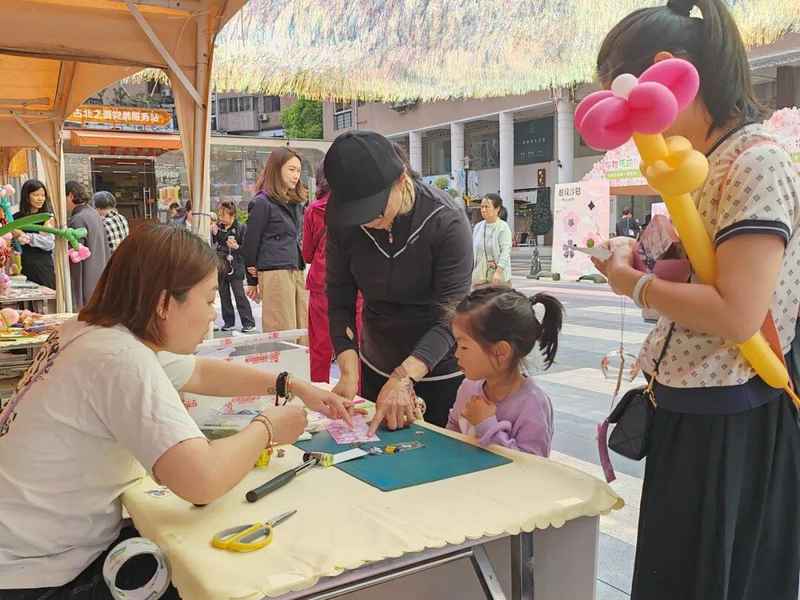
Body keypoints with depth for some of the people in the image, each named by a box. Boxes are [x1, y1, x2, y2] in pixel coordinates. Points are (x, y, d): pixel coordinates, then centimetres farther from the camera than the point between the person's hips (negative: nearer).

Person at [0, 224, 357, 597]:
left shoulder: (102, 332, 2)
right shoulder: (120, 359, -28)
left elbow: (202, 373, 17)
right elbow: (203, 481, -37)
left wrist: (293, 386, 12)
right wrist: (265, 428, -17)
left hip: (58, 546, 8)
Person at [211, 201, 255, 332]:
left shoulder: (241, 228, -6)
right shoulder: (217, 228, 8)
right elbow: (213, 246, 10)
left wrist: (236, 247, -23)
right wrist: (214, 234, -4)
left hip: (235, 267, -5)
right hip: (221, 267, 6)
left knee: (240, 295, -5)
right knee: (224, 296, 11)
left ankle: (248, 322, 3)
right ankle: (229, 322, 21)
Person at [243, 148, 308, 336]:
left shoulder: (296, 203, 18)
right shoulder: (262, 202, -5)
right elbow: (251, 242, -3)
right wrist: (252, 281, -1)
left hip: (297, 271, 8)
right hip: (275, 273, -7)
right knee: (282, 335, -5)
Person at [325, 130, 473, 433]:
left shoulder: (446, 220, -25)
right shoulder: (342, 219, -13)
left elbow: (450, 318, -26)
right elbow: (340, 301, -10)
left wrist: (403, 377, -37)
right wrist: (348, 370, -24)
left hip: (442, 370, -3)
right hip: (377, 366, 4)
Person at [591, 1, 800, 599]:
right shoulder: (712, 164, 10)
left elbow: (737, 314, -27)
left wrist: (635, 286, -15)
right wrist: (643, 261, 3)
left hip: (730, 427, -9)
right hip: (695, 413, 9)